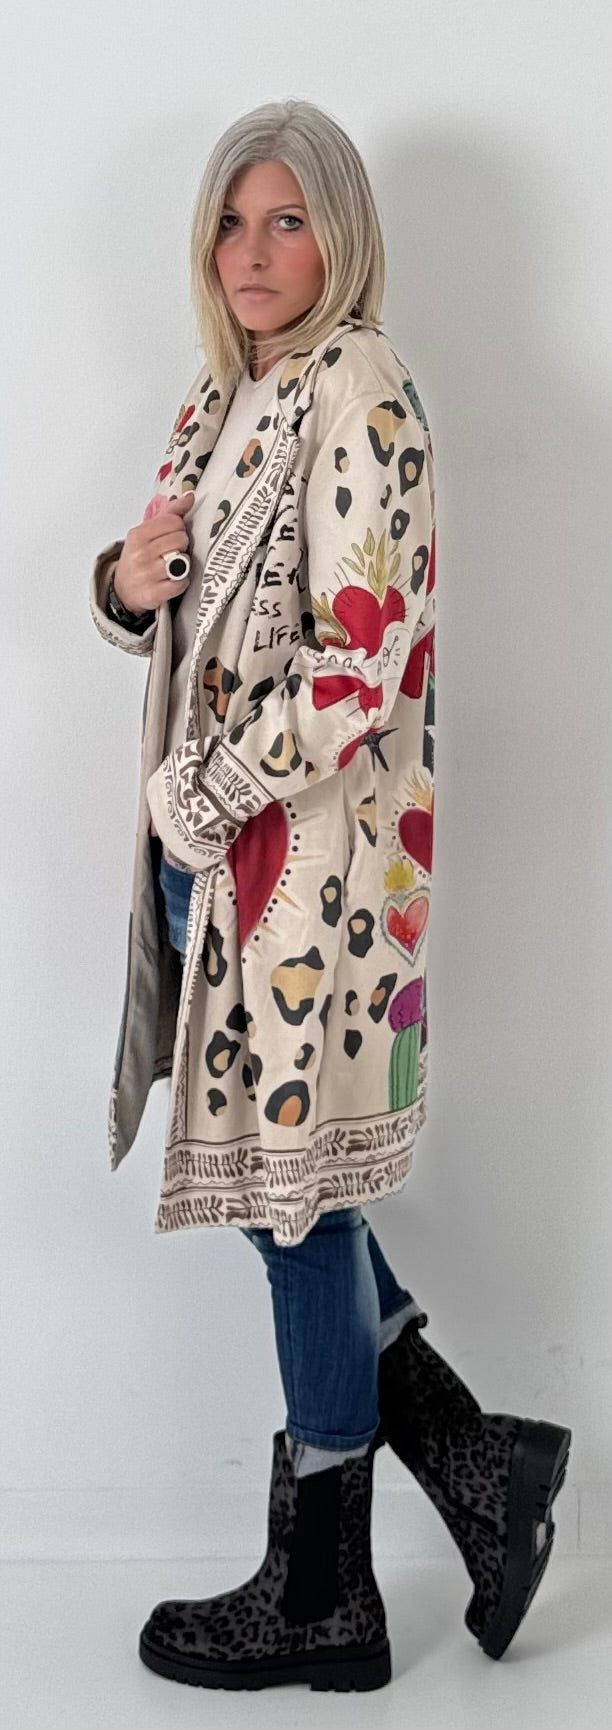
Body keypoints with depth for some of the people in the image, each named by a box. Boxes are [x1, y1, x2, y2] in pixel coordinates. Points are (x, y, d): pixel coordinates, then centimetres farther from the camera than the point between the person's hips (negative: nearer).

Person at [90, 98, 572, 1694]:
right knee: (275, 1187, 13)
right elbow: (163, 621, 21)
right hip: (210, 845, 9)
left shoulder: (358, 391, -11)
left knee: (296, 1192, 1)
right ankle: (476, 1461, 29)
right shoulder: (222, 399, 16)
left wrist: (204, 798, -15)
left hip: (308, 844, -9)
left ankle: (322, 1598, 19)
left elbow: (356, 662, -20)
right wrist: (126, 580, -1)